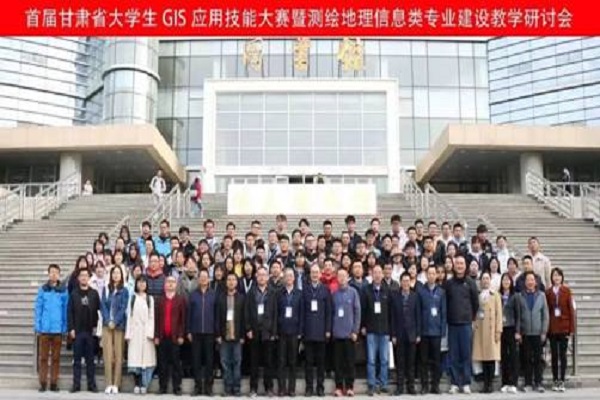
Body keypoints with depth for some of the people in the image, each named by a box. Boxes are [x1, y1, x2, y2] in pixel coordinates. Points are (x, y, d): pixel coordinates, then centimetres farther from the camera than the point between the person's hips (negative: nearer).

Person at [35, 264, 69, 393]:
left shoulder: (63, 291, 1)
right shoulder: (42, 290, 2)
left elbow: (66, 310, 2)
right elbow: (38, 309, 3)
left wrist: (65, 327, -3)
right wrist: (38, 327, -3)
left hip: (58, 329, 0)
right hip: (44, 329, 0)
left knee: (56, 358, 7)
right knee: (43, 357, 4)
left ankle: (54, 383, 14)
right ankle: (43, 383, 11)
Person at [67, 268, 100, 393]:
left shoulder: (94, 293, 6)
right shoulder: (74, 294, 5)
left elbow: (98, 310, 4)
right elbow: (69, 312, 1)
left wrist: (96, 326, -5)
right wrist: (71, 328, -7)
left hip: (90, 331, 0)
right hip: (77, 331, 0)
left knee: (90, 359, 5)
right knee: (77, 359, 4)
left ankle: (91, 384, 8)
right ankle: (76, 384, 9)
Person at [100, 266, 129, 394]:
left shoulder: (124, 291, 5)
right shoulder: (106, 289, 10)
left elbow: (123, 308, -2)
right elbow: (103, 306, 3)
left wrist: (115, 322, -12)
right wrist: (108, 321, -9)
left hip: (119, 325, -1)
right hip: (107, 325, 1)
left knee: (118, 354, -3)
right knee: (108, 354, -4)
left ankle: (116, 384, -1)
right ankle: (108, 384, -2)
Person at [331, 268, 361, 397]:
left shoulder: (353, 292, -1)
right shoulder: (334, 294, 4)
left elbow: (357, 312, -2)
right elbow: (331, 312, 8)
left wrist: (355, 330, -7)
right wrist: (330, 329, 2)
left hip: (349, 332, -2)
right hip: (337, 332, 2)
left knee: (350, 361, 4)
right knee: (338, 361, 5)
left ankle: (349, 386, 12)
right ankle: (339, 387, 12)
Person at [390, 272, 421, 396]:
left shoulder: (415, 296, 3)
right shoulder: (395, 297, 2)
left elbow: (418, 316, 3)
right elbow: (392, 317, 1)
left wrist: (418, 334, -2)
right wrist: (393, 335, -4)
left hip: (412, 333, 1)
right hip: (399, 333, 0)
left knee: (411, 362, 6)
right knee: (400, 362, 3)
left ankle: (411, 386, 13)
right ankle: (400, 387, 8)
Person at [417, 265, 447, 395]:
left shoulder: (441, 292, 5)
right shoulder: (420, 291, 0)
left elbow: (444, 312, 5)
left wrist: (443, 329, -2)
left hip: (436, 330, 1)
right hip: (424, 330, -1)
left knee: (436, 359, 7)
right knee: (424, 359, 5)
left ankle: (435, 385, 14)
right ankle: (424, 385, 11)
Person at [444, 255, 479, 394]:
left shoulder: (470, 283, 3)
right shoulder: (448, 283, 6)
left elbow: (475, 302, 7)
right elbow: (445, 302, 10)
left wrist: (472, 317, 8)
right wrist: (447, 317, 5)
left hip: (466, 323, -1)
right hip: (452, 324, 1)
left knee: (466, 354, 1)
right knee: (453, 355, 3)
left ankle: (466, 383, 8)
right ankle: (454, 383, 8)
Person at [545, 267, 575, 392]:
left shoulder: (566, 291, -1)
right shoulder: (548, 292, 2)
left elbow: (571, 309, -2)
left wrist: (571, 328, -6)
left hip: (564, 327, -1)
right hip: (552, 328, 1)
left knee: (562, 354, 3)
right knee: (554, 355, 6)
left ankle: (562, 381, 9)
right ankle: (555, 381, 13)